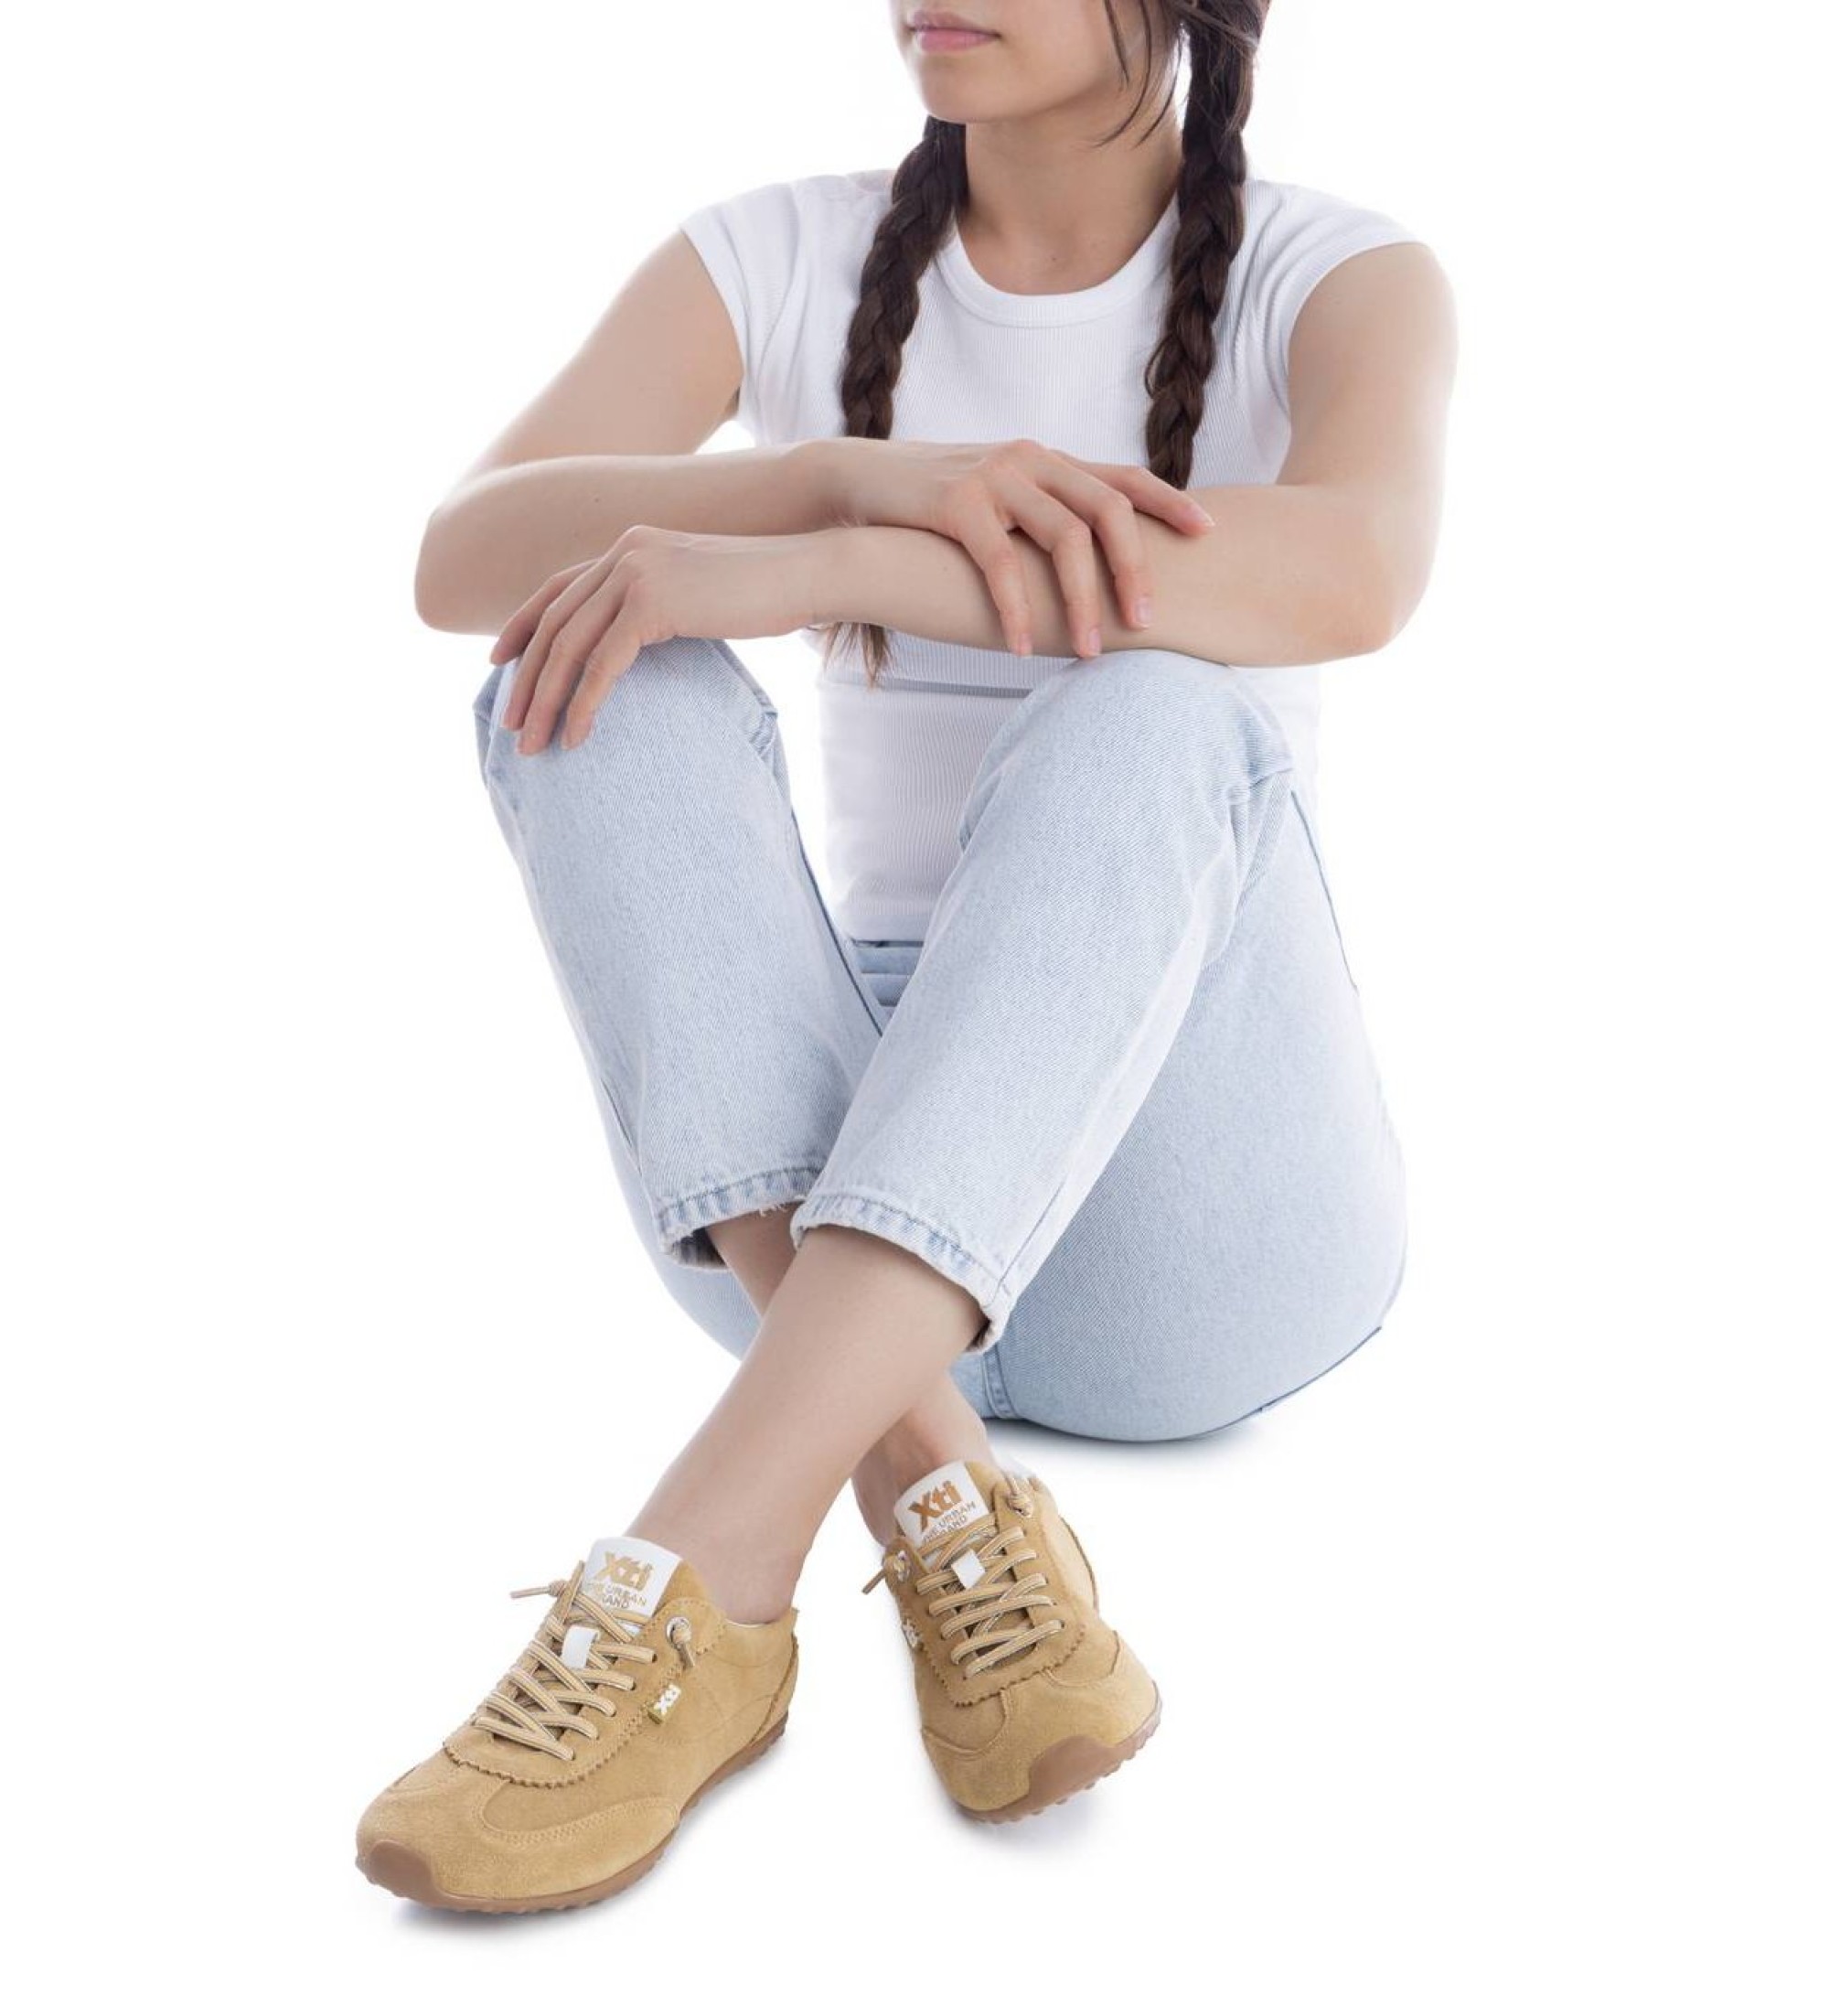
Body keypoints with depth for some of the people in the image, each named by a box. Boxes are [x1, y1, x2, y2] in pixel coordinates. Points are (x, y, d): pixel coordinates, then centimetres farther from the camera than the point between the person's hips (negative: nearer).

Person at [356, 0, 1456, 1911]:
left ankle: (698, 1575, -41)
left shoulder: (1335, 278, 1)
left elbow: (1353, 573, -24)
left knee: (1154, 706, -29)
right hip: (830, 1174, 3)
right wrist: (869, 476, -26)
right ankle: (939, 1500, -34)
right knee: (600, 671, -19)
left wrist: (803, 569, -29)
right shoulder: (779, 260, 8)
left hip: (1196, 1212, -2)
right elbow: (463, 556, -10)